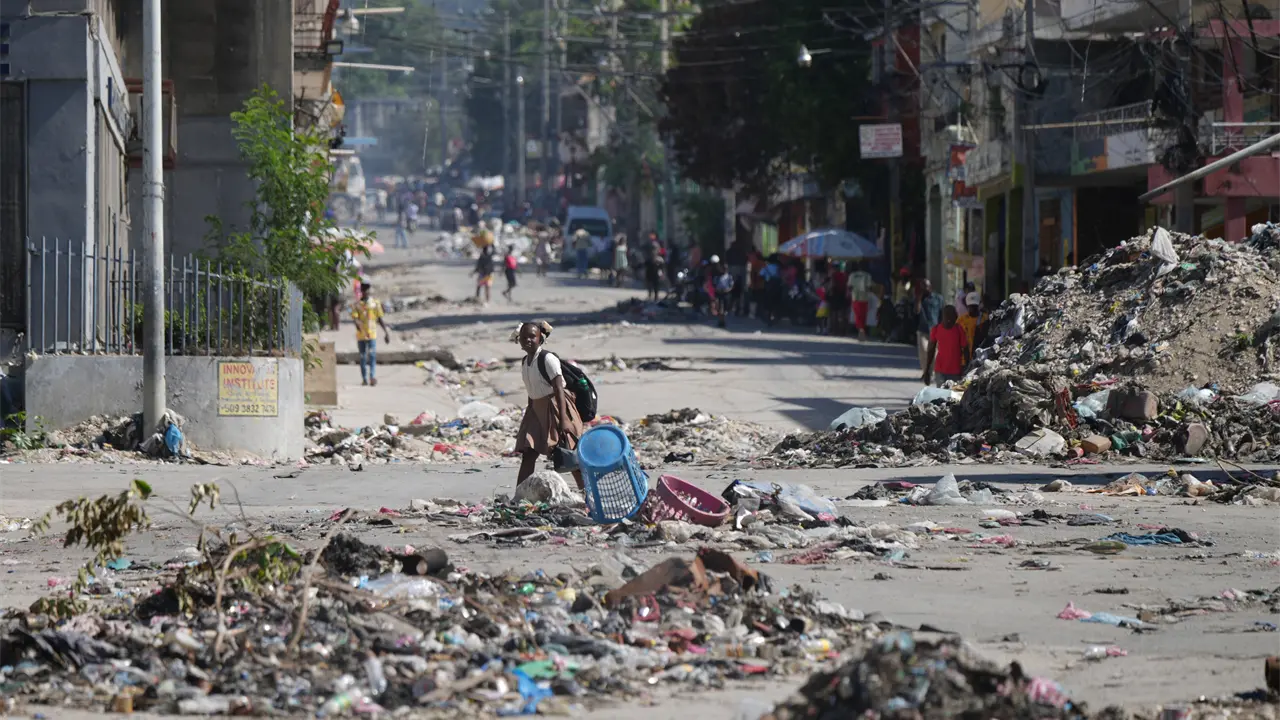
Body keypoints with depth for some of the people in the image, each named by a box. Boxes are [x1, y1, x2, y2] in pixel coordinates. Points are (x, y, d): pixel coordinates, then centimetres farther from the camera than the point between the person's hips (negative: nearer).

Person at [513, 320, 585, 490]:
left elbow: (558, 389, -19)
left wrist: (563, 419, -25)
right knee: (528, 454, 0)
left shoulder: (548, 359, -15)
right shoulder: (525, 362, 9)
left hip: (555, 408, -8)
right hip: (537, 409, 8)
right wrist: (529, 416, 19)